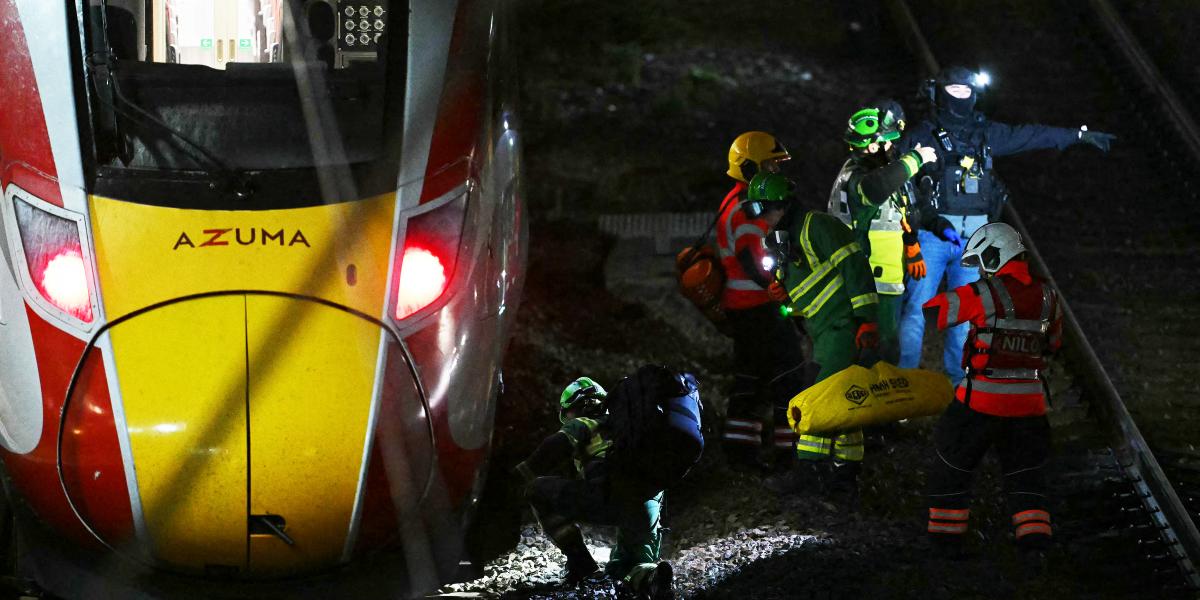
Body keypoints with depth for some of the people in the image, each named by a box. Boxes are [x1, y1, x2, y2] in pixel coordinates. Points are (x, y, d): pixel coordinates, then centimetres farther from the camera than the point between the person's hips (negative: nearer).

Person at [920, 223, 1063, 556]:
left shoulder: (984, 295, -13)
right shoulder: (1047, 297, 3)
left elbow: (930, 312, -7)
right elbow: (1054, 342, 17)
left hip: (982, 400, -4)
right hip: (1029, 401, 4)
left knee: (952, 467, 12)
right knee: (1025, 474, 17)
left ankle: (945, 539, 15)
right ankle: (1035, 540, 8)